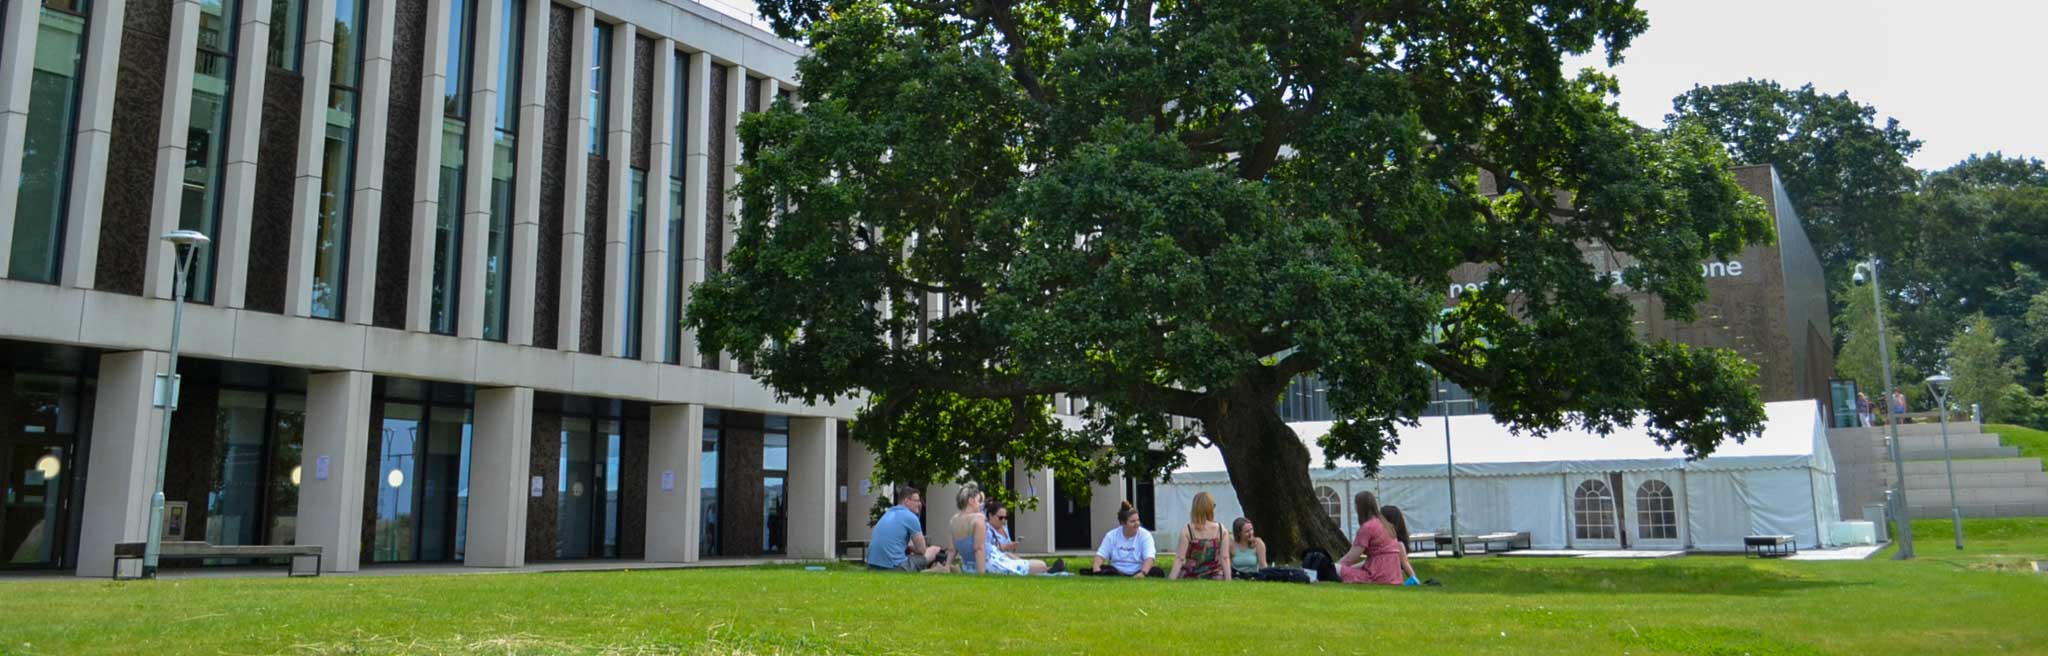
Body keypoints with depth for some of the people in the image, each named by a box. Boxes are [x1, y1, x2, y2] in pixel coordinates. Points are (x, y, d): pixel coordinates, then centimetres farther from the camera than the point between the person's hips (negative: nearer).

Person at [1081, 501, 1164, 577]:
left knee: (1158, 572, -31)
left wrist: (1143, 573, -35)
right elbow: (1101, 554, 1)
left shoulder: (1145, 535, -2)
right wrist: (1096, 567, -23)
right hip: (1115, 572, 1)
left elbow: (1149, 557, -15)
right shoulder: (1112, 535, 5)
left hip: (1137, 573, -1)